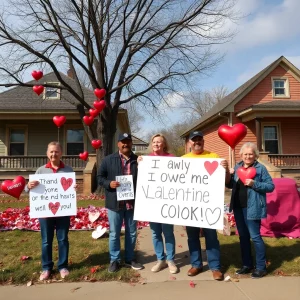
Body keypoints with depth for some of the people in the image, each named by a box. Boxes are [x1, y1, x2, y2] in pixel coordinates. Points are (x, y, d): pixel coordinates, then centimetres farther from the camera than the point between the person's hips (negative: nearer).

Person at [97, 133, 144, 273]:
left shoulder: (138, 160, 4)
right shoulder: (108, 160, 1)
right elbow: (100, 177, 3)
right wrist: (109, 183, -15)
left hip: (132, 203, 2)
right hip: (115, 203, -1)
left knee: (132, 233, 14)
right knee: (114, 233, 10)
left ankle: (130, 259, 32)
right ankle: (114, 260, 27)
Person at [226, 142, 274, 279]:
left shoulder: (261, 168, -7)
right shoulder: (237, 167, 9)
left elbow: (271, 186, -10)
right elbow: (231, 185, 14)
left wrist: (254, 184, -22)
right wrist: (227, 178, -7)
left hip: (252, 208, -6)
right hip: (238, 207, 6)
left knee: (255, 236, -1)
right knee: (243, 236, 13)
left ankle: (261, 267, 14)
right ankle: (247, 264, 26)